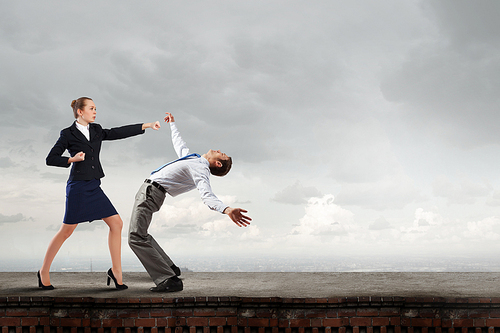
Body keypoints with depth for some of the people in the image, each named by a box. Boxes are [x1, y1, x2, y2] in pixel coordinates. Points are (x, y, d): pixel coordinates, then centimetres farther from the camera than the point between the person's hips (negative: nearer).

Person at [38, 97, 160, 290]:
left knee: (116, 223, -2)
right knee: (66, 231, -2)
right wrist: (72, 160, -16)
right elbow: (50, 159, -1)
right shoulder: (68, 134, -2)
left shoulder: (96, 131, 14)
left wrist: (146, 126, 10)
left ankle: (116, 271, 4)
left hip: (94, 187, 7)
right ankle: (44, 271, 14)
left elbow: (118, 133, 12)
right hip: (78, 186, -6)